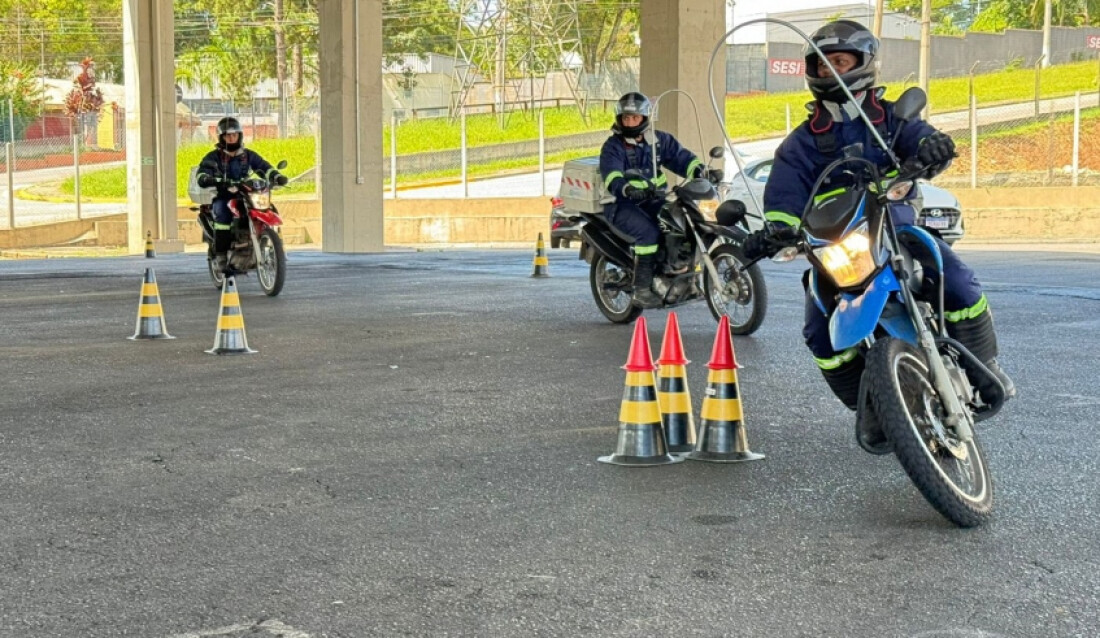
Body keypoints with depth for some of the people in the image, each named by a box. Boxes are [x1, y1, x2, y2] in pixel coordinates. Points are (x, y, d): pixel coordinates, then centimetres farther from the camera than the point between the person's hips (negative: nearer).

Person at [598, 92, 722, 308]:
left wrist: (702, 171, -12)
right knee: (649, 231, -31)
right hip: (622, 205, -5)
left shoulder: (659, 140, 13)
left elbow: (680, 157, 8)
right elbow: (612, 176, -21)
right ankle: (641, 290, -26)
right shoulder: (612, 146, -4)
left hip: (654, 201, 5)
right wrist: (628, 189, -42)